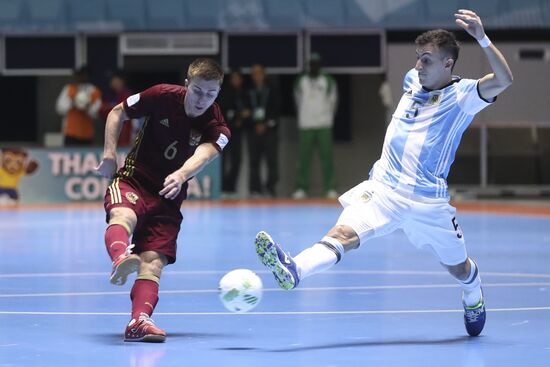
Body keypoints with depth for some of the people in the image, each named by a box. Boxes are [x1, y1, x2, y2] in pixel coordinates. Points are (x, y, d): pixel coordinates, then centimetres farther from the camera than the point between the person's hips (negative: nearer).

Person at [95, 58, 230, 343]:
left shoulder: (217, 128, -6)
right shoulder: (162, 96, -6)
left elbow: (203, 154, -29)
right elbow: (118, 113, 8)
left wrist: (181, 175, -51)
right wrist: (110, 154, -4)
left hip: (169, 196, 3)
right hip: (132, 180, -2)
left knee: (153, 261, -16)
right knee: (122, 216, -37)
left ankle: (139, 322, -29)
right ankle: (122, 258, -68)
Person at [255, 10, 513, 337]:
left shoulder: (463, 95, -6)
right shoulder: (413, 80, 11)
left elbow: (503, 80, -25)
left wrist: (482, 38, -37)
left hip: (428, 202, -3)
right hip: (382, 188, 3)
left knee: (459, 267, 16)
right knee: (343, 232, -24)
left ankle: (474, 300, 51)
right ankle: (293, 270, -50)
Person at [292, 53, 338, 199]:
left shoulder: (328, 81, 4)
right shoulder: (300, 82, 8)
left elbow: (332, 101, 9)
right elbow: (298, 101, 14)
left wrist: (329, 118, 7)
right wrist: (302, 118, 12)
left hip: (324, 125, -1)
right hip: (305, 126, 1)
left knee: (327, 157, -4)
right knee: (303, 158, -1)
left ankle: (331, 189, -2)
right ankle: (301, 188, 2)